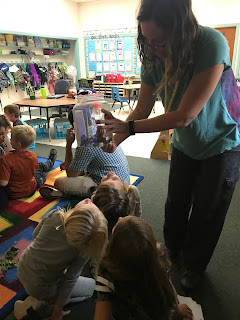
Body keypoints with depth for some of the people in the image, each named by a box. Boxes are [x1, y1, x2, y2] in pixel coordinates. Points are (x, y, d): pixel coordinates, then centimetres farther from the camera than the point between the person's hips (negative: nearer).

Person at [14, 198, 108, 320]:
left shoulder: (56, 215, -24)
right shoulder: (84, 249, -30)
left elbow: (35, 235, -5)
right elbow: (70, 279, -18)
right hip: (40, 286, -5)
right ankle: (41, 301, 3)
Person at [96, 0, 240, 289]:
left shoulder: (211, 45, -32)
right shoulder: (153, 58, -15)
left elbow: (185, 116, -34)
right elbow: (142, 110, -10)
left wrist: (128, 127, -34)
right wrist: (114, 141, -22)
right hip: (184, 144, 5)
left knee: (206, 213, 8)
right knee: (176, 203, 17)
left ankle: (195, 265, 35)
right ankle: (173, 247, 45)